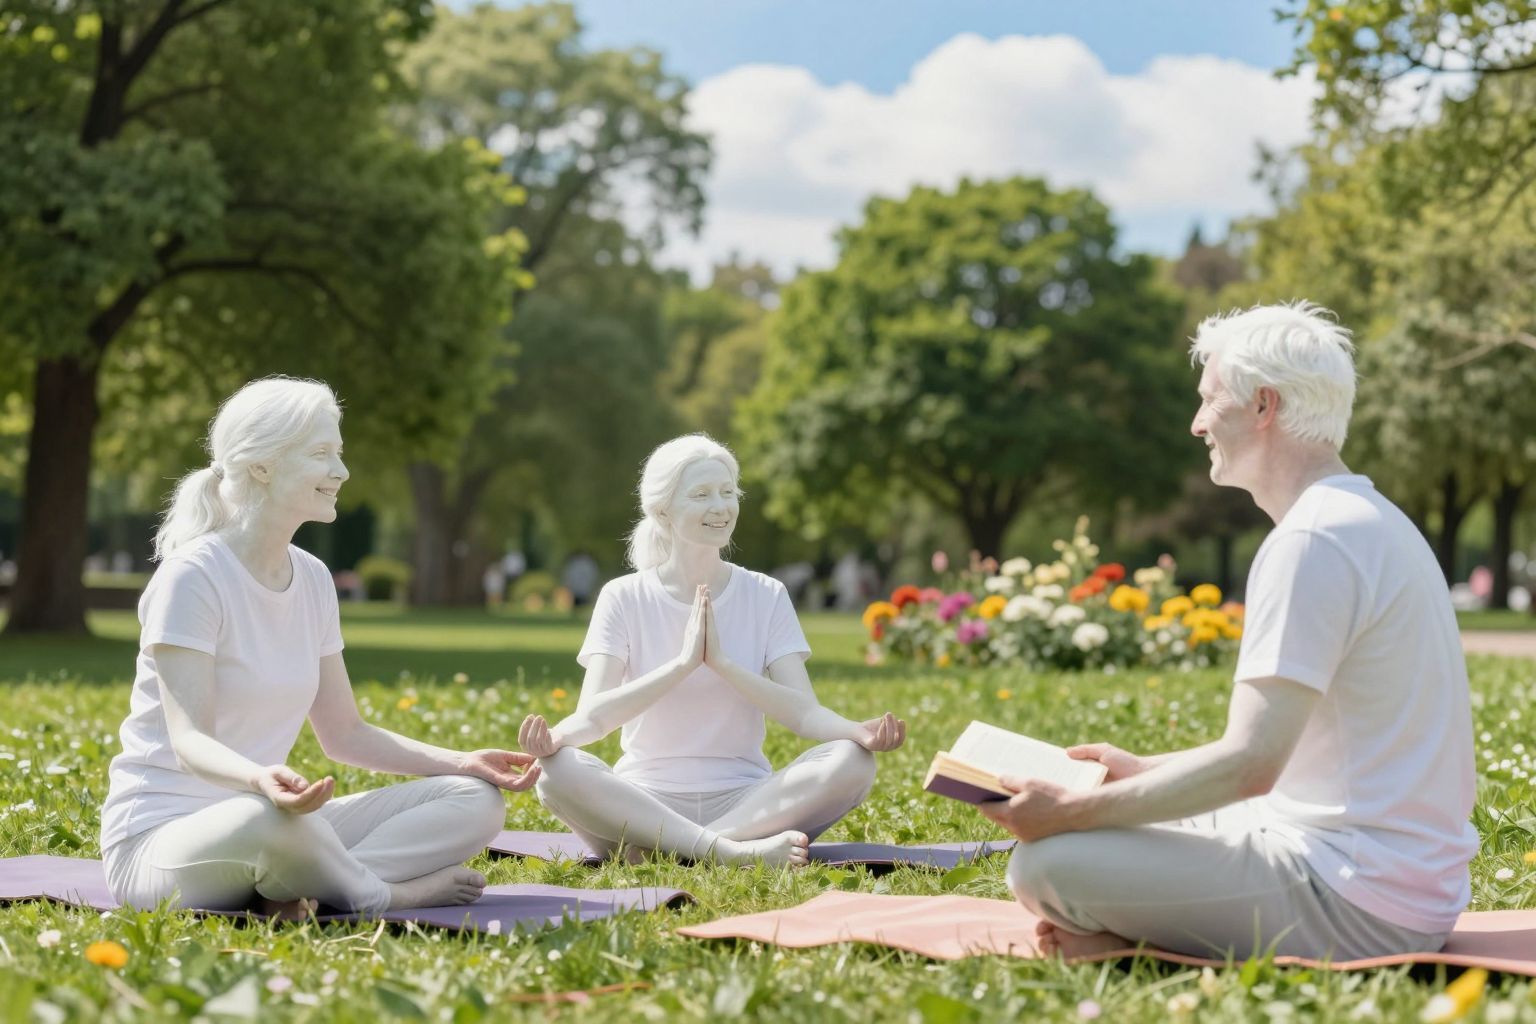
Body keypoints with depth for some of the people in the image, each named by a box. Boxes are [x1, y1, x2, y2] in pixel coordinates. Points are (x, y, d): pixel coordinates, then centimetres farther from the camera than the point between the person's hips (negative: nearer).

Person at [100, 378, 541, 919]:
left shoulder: (312, 578, 10)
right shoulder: (193, 575, -13)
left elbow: (344, 734, 13)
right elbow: (189, 740, -21)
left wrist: (464, 762, 1)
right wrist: (260, 780, -43)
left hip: (272, 819, 8)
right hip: (160, 833, -7)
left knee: (477, 802, -7)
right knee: (269, 817, -43)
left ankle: (294, 891, -23)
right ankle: (384, 895, -13)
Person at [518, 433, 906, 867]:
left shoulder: (765, 596, 7)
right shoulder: (624, 598, 3)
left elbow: (803, 712, -5)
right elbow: (593, 714, -12)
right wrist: (683, 663, -28)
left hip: (745, 800, 1)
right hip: (643, 803, -1)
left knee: (851, 762, -26)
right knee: (559, 770, -32)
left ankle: (672, 847, -30)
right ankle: (733, 851, -37)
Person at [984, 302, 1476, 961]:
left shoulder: (1312, 541, -18)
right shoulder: (1368, 522, 16)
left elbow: (1250, 764, -23)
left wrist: (1071, 811, -15)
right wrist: (1143, 769, 22)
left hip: (1358, 906, -11)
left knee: (1043, 867, -19)